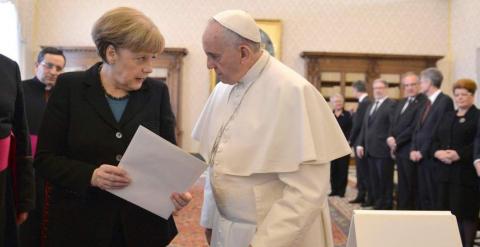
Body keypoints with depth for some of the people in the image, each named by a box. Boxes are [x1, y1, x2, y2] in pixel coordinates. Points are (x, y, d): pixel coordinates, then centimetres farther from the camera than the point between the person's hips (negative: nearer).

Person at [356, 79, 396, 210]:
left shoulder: (391, 105, -6)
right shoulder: (370, 106, 20)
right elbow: (364, 126, 19)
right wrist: (360, 144, 11)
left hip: (383, 150, -8)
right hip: (370, 150, 8)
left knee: (385, 181, 0)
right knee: (374, 181, 11)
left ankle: (386, 207, 8)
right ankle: (377, 205, 19)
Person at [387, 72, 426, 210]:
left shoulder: (423, 102, -13)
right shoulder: (401, 103, 18)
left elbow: (415, 127, -19)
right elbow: (393, 124, 17)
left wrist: (397, 141, -12)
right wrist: (391, 138, -3)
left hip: (410, 150, -8)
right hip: (399, 150, 8)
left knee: (411, 187, -1)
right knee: (402, 187, 14)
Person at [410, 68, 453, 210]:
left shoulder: (445, 101, -10)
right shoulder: (427, 102, 17)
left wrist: (422, 152, -14)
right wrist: (414, 149, 2)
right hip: (420, 156, 8)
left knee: (434, 196, -2)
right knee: (422, 195, 11)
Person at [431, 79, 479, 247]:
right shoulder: (447, 116, 19)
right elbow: (435, 139, 15)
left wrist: (459, 154, -22)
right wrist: (437, 152, -5)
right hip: (446, 171, 6)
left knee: (466, 212, -2)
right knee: (445, 211, 7)